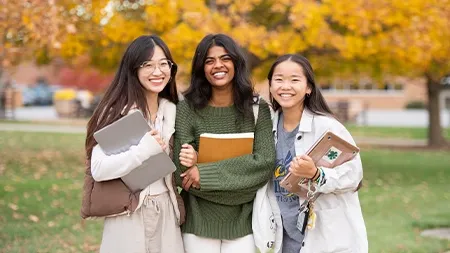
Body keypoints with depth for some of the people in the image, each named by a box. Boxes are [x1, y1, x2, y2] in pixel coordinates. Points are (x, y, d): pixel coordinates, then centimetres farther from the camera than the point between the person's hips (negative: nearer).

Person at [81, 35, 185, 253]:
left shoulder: (172, 110, 6)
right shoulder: (117, 110, -11)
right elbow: (98, 169, -18)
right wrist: (144, 150, -24)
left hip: (166, 213, 5)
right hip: (129, 215, -5)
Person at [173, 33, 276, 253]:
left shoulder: (257, 108, -1)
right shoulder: (187, 108, -5)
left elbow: (265, 163, -13)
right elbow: (180, 173, -10)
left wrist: (205, 173, -19)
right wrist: (241, 180, -16)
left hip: (242, 222, 1)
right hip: (198, 222, -1)